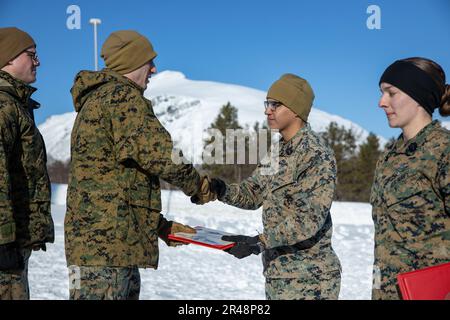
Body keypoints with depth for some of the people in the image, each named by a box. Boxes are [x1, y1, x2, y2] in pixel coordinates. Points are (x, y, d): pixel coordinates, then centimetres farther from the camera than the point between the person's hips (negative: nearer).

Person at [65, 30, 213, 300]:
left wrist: (161, 227, 22)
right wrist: (197, 183, 1)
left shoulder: (95, 102, 25)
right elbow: (158, 153, -19)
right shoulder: (123, 96, -9)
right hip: (104, 241, -11)